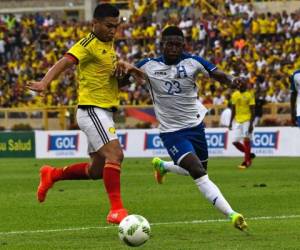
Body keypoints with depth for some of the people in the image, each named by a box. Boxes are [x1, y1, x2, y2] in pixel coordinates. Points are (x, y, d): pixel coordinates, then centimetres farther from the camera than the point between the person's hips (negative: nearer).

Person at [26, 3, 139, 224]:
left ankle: (52, 175, 31)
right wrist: (45, 82, -45)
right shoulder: (89, 45, -12)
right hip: (92, 109, -9)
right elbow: (66, 62, -27)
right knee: (115, 154, -24)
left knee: (97, 171, 13)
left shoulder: (109, 44, 13)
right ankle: (116, 210, -25)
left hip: (105, 112, 9)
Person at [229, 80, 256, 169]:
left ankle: (246, 161, -1)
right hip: (237, 121, 6)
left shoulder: (249, 95, -7)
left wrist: (251, 124, -15)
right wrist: (231, 122, 14)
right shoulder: (234, 95, 9)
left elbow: (252, 110, -8)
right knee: (235, 141, 1)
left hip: (247, 120, -6)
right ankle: (249, 155, 21)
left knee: (246, 140, -9)